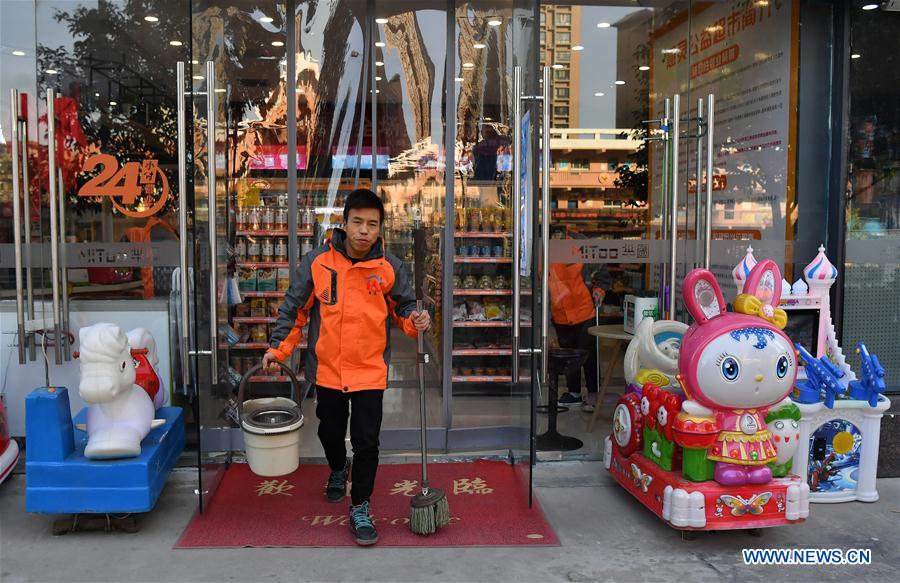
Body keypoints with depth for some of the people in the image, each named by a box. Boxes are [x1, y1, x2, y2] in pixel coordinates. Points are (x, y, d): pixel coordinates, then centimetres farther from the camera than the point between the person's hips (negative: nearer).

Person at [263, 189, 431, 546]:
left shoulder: (389, 268, -9)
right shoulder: (318, 261, -10)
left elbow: (403, 306, 6)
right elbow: (295, 306, 1)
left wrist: (415, 322, -15)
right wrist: (279, 347, -2)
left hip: (369, 370, -1)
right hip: (327, 367, 2)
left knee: (366, 442, -1)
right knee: (330, 432, 22)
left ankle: (360, 509, 17)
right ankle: (338, 470, 55)